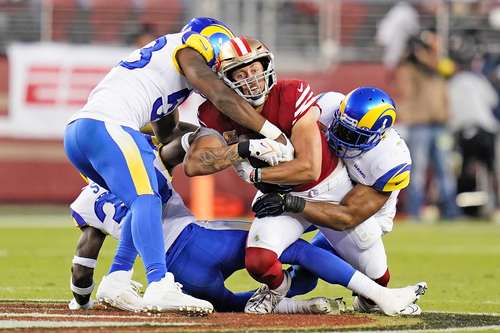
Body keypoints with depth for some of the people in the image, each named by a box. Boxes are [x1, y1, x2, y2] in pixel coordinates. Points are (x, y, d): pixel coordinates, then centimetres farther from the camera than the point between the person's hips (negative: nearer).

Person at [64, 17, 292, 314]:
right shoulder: (186, 50, 9)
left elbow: (169, 136, 38)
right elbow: (222, 98, -4)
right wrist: (274, 134, -2)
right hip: (107, 126, -9)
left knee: (150, 198, 17)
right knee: (146, 200, -19)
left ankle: (116, 281, 9)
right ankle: (160, 287, -35)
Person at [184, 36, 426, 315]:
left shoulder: (293, 98, -28)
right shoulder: (220, 116, -16)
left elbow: (309, 169, -31)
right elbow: (193, 165, -28)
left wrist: (255, 174, -25)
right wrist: (242, 149, -36)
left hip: (332, 186, -2)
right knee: (259, 262, -25)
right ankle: (276, 286, 12)